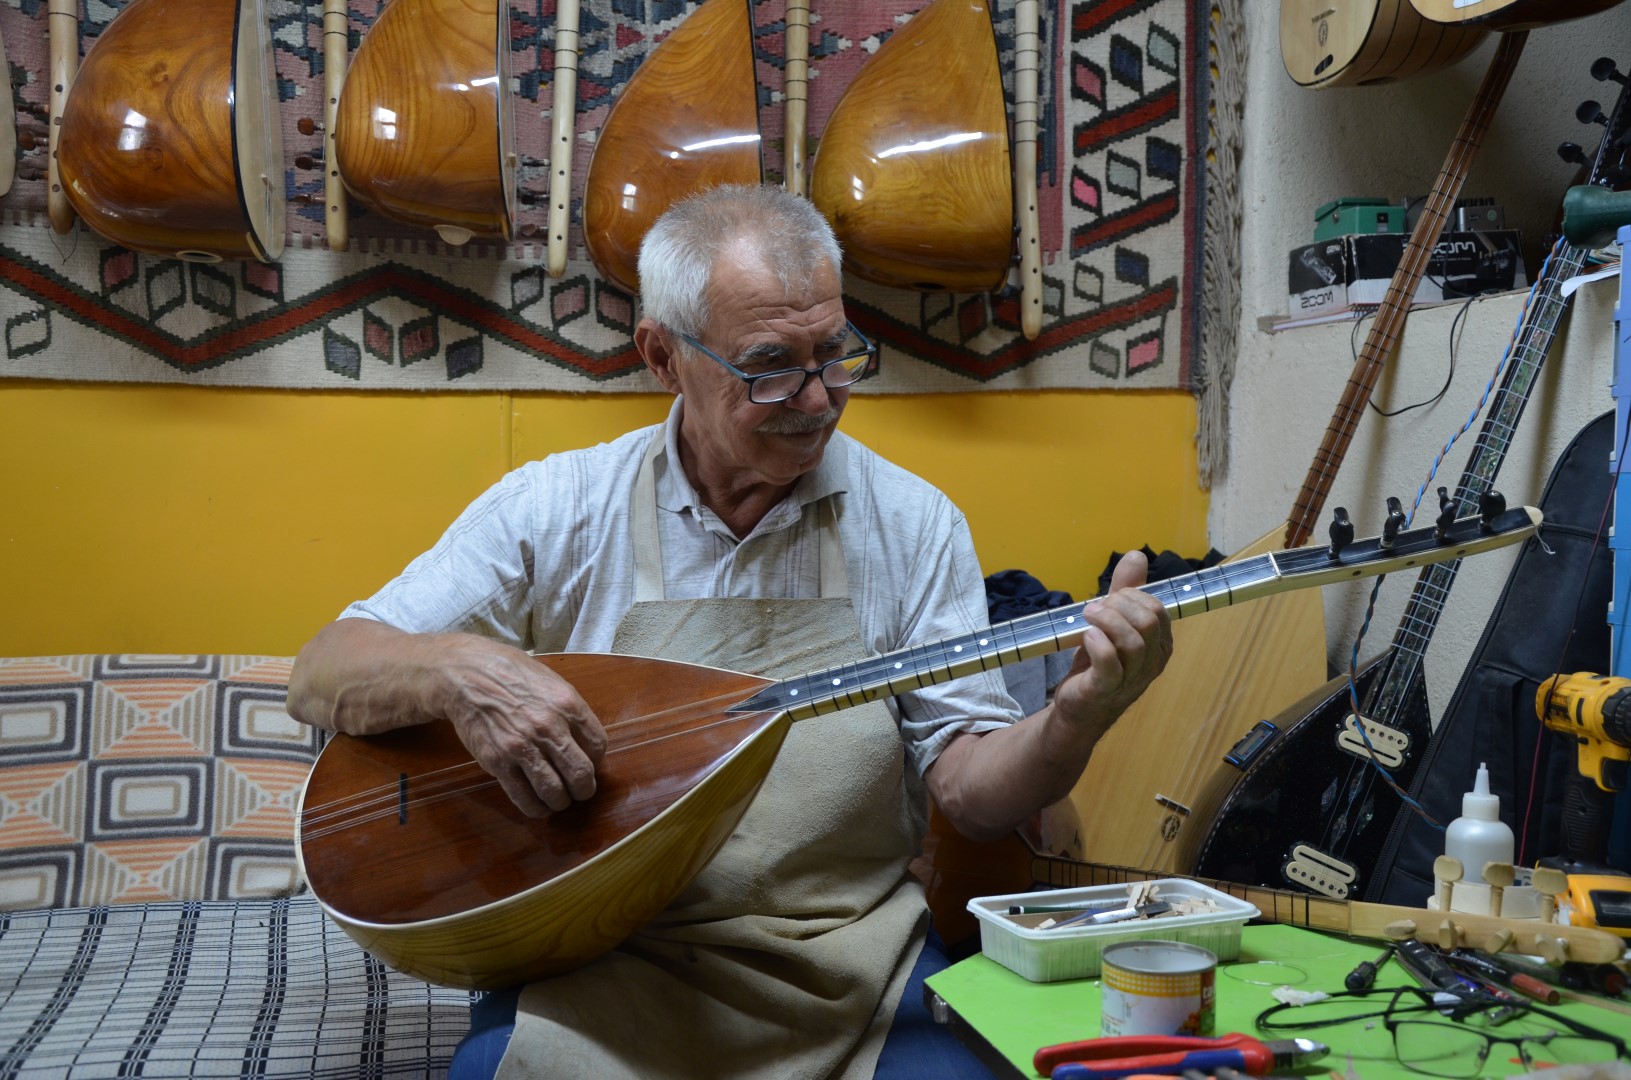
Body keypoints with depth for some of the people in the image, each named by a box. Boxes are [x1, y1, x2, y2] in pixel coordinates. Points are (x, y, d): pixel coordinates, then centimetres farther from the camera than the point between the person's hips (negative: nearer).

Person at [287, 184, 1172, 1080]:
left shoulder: (912, 524, 1)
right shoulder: (557, 510, -1)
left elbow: (969, 792, -2)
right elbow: (320, 679, -1)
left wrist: (1077, 719, -23)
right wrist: (461, 669, -22)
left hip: (851, 965, 1)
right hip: (601, 967, 0)